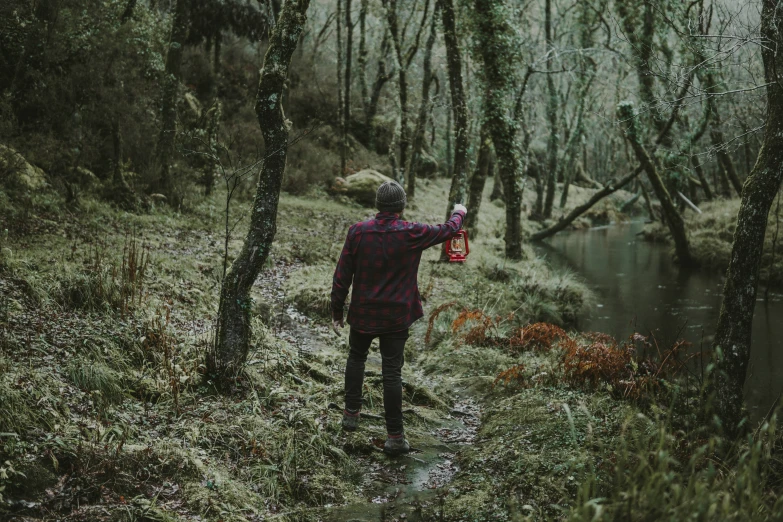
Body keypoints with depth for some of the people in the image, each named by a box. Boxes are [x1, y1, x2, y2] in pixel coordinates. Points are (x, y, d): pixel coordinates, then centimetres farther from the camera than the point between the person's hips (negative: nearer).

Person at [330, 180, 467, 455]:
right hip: (396, 317, -2)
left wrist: (337, 311, 7)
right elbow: (448, 231, 6)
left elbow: (342, 275, -4)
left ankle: (351, 413, 32)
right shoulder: (412, 234, -12)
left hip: (363, 313, 2)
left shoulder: (358, 232, -8)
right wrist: (458, 214, 29)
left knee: (356, 358, 25)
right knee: (392, 372, 3)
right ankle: (395, 436, 7)